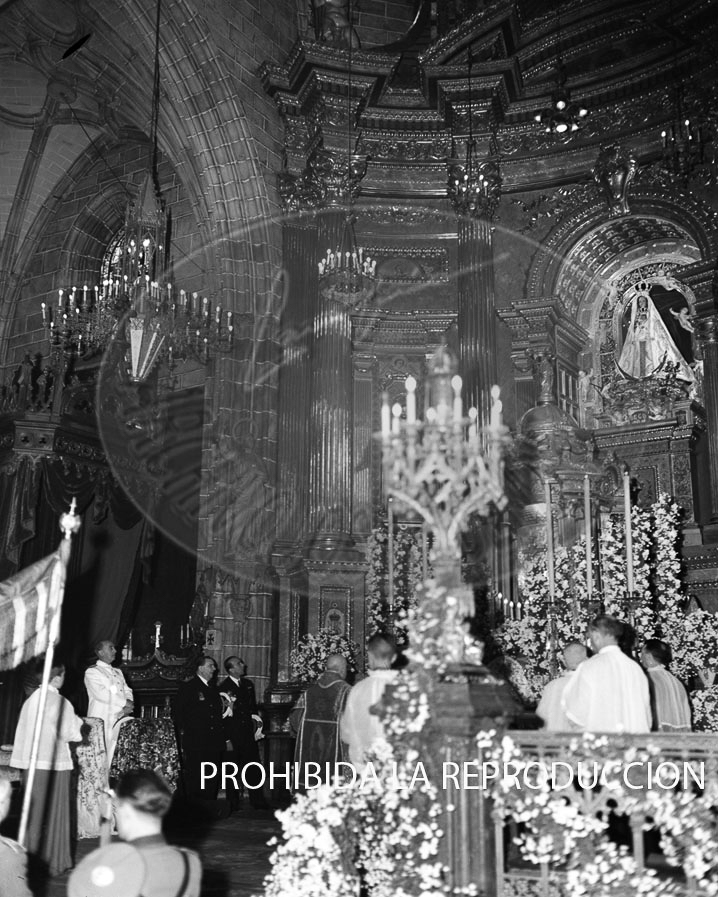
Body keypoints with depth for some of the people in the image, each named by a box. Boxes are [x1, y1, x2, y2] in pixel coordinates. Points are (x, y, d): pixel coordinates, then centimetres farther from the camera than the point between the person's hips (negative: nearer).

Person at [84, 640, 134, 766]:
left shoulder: (118, 672, 24)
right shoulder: (92, 672, 1)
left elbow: (127, 691, 16)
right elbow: (101, 694, -11)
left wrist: (128, 706, -5)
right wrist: (124, 702, -8)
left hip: (119, 718, 6)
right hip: (102, 721, -6)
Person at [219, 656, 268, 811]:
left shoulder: (248, 684, 12)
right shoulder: (223, 687, -7)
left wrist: (257, 720, 6)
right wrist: (226, 739, -11)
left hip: (248, 733, 5)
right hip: (232, 735, -5)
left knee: (254, 768, 5)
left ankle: (257, 801, 13)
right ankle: (233, 804, 13)